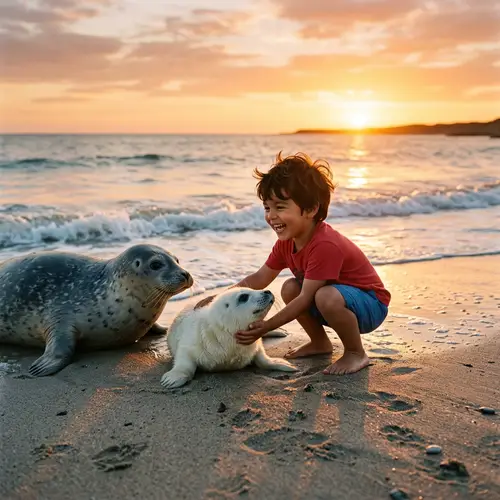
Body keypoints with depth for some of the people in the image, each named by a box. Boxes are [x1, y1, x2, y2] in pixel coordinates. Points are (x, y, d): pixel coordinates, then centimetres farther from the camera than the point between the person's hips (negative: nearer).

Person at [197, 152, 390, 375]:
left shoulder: (325, 245, -32)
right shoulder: (287, 241, -4)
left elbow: (305, 299, -29)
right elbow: (260, 278, 4)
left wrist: (266, 326, -30)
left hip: (371, 305, -8)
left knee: (327, 296, -35)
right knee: (290, 288, -3)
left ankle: (356, 354, -10)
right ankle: (320, 342, 15)